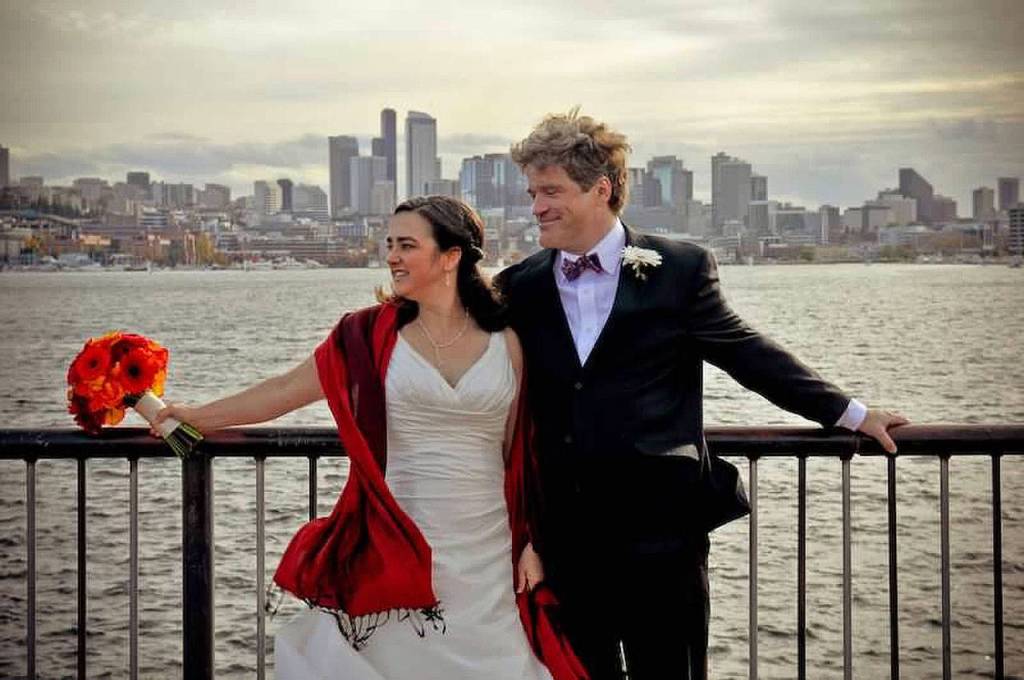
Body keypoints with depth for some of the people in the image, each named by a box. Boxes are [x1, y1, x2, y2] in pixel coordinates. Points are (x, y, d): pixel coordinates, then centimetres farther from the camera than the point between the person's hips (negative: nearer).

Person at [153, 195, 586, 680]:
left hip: (487, 549, 1)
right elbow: (286, 390, 6)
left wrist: (530, 541, 2)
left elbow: (520, 451, 6)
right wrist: (198, 417, 8)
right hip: (400, 547, 0)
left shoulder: (507, 341, 3)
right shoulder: (371, 336, 2)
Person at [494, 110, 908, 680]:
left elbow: (750, 354, 5)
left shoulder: (680, 269, -1)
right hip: (562, 539, 3)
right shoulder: (520, 288, 7)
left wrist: (851, 413, 6)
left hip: (659, 532, -3)